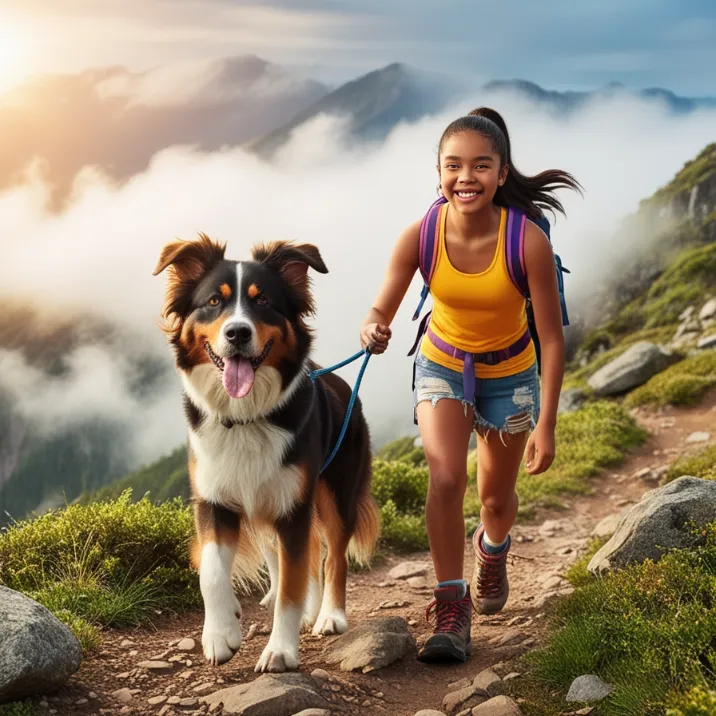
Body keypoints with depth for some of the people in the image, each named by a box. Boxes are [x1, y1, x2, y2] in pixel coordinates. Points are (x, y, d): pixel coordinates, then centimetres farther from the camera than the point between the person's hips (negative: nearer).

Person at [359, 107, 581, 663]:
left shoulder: (528, 241, -30)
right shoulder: (420, 236, -25)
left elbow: (552, 336, -21)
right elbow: (382, 310, -17)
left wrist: (546, 423, -20)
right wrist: (374, 331, -42)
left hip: (509, 373, 0)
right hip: (442, 366, 0)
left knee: (497, 498, 15)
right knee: (445, 479, -21)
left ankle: (493, 550, 53)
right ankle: (451, 611, -7)